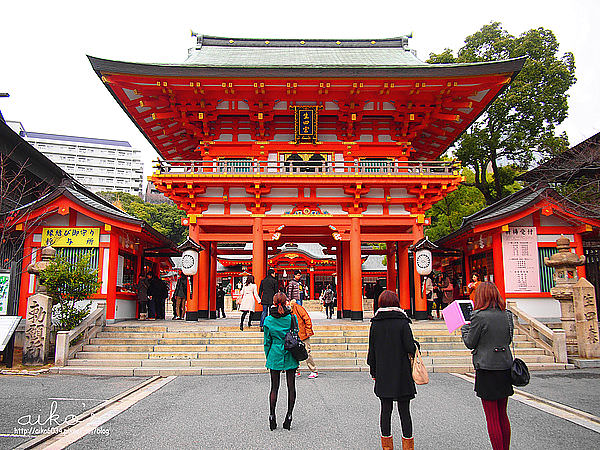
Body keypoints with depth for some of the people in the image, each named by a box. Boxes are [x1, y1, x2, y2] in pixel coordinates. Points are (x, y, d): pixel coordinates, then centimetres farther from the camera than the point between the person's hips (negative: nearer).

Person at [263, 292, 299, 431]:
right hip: (290, 356, 0)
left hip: (274, 355, 1)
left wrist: (268, 357, 11)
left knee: (274, 387, 9)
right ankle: (289, 416, 8)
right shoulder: (292, 318, -6)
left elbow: (267, 341, 1)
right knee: (291, 386, 7)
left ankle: (272, 416, 9)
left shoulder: (268, 320, -5)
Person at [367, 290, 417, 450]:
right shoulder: (403, 322, -9)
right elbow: (410, 348, -12)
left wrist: (373, 371, 13)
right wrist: (415, 344, 10)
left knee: (385, 410, 10)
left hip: (383, 375, 3)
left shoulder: (375, 324, -1)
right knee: (404, 410, 6)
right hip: (402, 374, -2)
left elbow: (372, 350, 3)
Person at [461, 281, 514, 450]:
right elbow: (508, 340, 16)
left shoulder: (479, 316, -14)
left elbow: (470, 343, -6)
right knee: (502, 414, 17)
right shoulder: (506, 315, 4)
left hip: (487, 369, -6)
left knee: (492, 417, 3)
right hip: (505, 367, 6)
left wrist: (465, 328, 11)